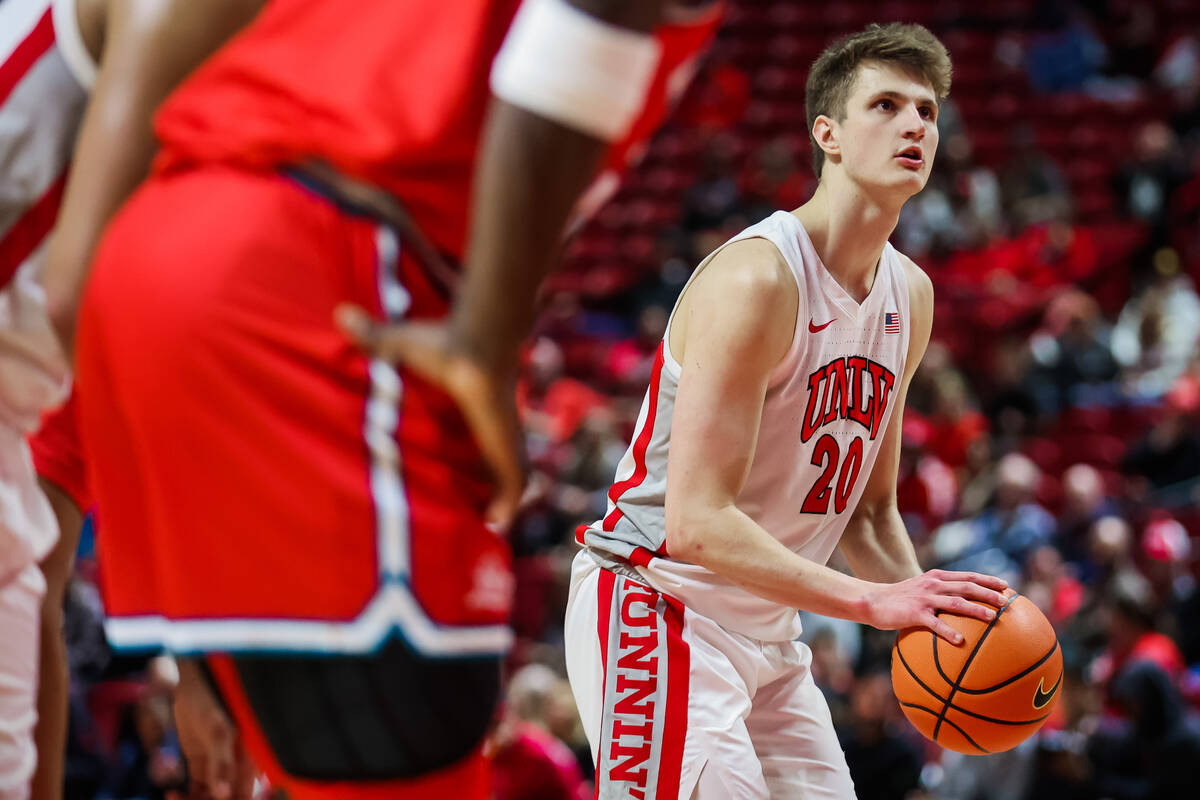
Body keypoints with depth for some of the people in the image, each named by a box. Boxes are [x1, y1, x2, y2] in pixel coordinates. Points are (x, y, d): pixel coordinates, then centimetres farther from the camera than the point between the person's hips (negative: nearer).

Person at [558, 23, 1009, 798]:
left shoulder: (911, 295, 7)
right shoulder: (754, 279, -21)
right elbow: (697, 523, -27)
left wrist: (929, 614, -4)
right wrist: (873, 600, -32)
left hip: (768, 630, 9)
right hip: (658, 605, -9)